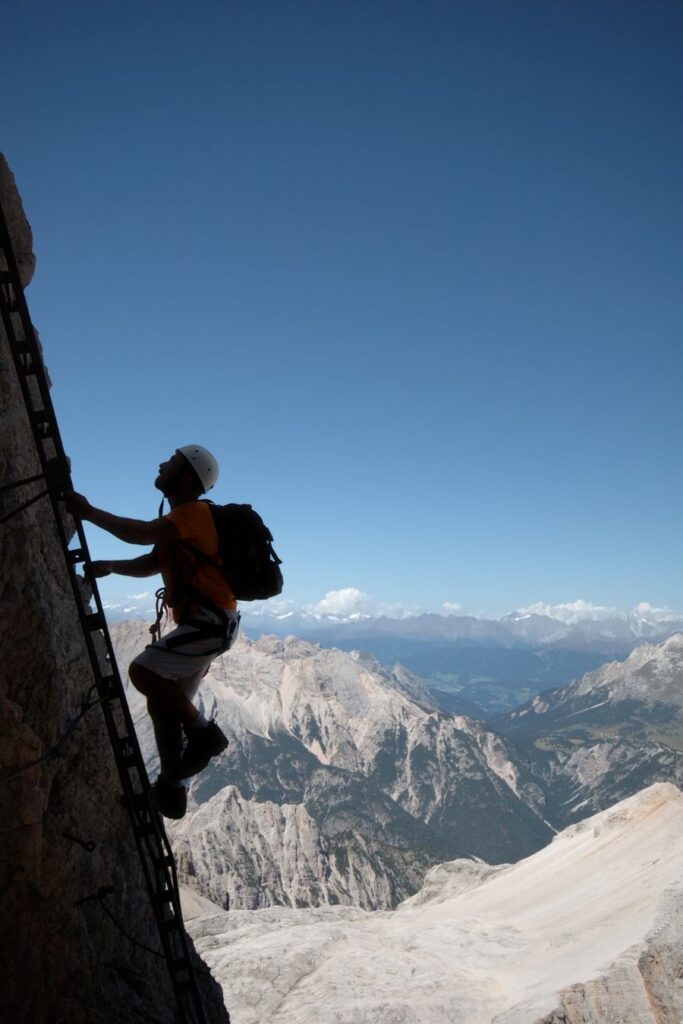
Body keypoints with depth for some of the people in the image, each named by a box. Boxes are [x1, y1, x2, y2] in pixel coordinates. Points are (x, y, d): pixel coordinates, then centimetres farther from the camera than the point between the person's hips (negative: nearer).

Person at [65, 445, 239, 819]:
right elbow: (151, 564, 18)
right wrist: (111, 566, 2)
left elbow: (141, 533, -27)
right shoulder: (180, 521, 21)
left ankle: (204, 733, -4)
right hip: (203, 623, 10)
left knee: (143, 672, -18)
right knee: (163, 701, 10)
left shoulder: (195, 512, -11)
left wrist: (88, 512, -19)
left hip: (211, 622, -10)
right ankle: (171, 789, 19)